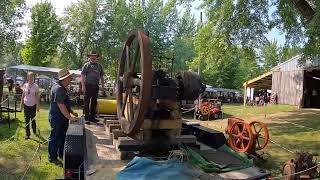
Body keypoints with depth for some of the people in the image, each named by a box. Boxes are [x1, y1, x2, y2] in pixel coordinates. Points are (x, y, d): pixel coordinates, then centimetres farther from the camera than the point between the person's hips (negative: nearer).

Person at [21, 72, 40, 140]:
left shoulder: (36, 86, -6)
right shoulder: (25, 85, 1)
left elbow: (37, 96, -5)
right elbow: (23, 95, 9)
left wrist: (37, 105, -8)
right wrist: (21, 103, 6)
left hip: (33, 105, -2)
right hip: (26, 105, 2)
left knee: (33, 119, 11)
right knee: (27, 120, 2)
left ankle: (34, 131, 34)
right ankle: (27, 134, 8)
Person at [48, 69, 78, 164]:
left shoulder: (62, 88, 11)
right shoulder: (58, 89, -23)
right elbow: (61, 105, -27)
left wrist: (72, 112, 16)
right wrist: (69, 117, -25)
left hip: (62, 117, 10)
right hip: (56, 118, -10)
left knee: (63, 136, 19)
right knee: (55, 138, 4)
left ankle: (61, 154, 33)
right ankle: (52, 158, 17)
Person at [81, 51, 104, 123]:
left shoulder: (99, 66, 15)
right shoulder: (86, 65, 2)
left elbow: (101, 77, 19)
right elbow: (82, 76, -4)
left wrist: (102, 86, 13)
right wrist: (83, 86, -12)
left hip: (96, 86, 5)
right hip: (88, 86, -5)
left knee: (94, 102, 10)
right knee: (87, 102, -3)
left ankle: (92, 117, 18)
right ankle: (87, 117, 2)